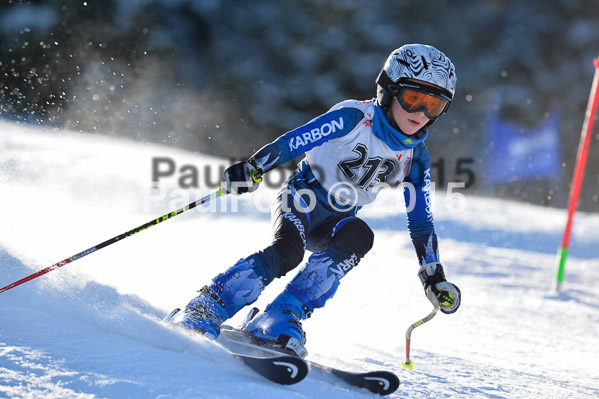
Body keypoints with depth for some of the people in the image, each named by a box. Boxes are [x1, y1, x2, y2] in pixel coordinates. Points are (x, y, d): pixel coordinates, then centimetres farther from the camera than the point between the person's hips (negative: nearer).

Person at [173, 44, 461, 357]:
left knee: (358, 236, -31)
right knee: (288, 250, -34)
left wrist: (434, 276, 4)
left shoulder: (414, 158, 1)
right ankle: (202, 313, -28)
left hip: (336, 221, 5)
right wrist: (252, 168, -34)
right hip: (301, 200, -4)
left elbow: (420, 222, 8)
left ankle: (281, 319, -33)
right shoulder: (355, 117, -14)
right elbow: (295, 141, -21)